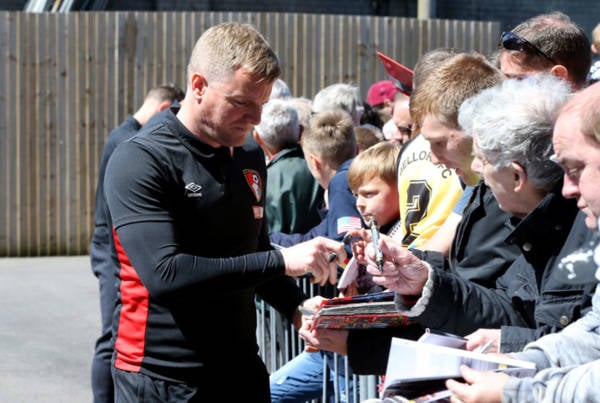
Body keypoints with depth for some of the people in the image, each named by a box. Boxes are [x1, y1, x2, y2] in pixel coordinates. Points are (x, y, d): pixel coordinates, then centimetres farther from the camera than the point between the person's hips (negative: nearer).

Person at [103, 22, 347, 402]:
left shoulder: (251, 157, 7)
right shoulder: (139, 161, -14)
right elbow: (165, 274, -25)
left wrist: (299, 309, 1)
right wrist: (282, 260, -26)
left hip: (242, 370, 6)